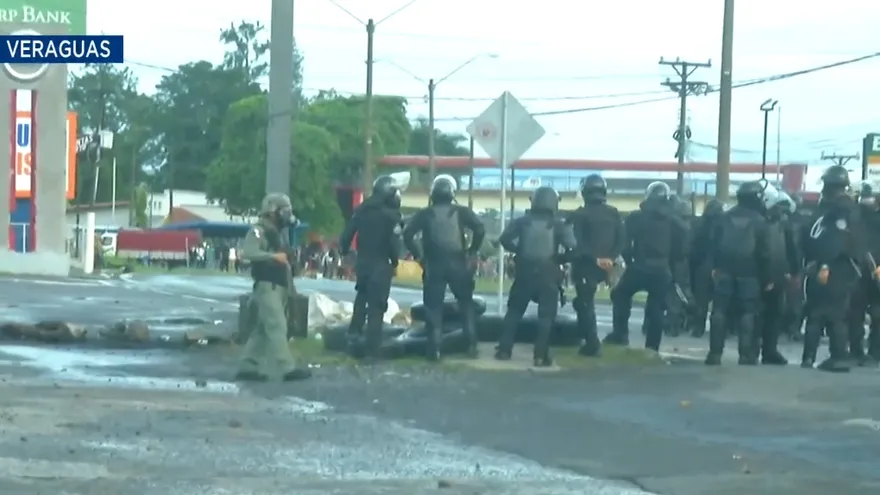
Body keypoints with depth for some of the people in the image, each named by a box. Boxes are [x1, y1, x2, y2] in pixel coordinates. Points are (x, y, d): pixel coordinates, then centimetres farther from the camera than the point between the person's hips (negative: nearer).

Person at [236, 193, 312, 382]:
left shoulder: (276, 232, 21)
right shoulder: (259, 230, -10)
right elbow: (247, 252, -27)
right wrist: (273, 256, -27)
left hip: (278, 287, 10)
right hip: (267, 286, -10)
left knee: (262, 329, 10)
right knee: (277, 327, -12)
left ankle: (248, 367, 12)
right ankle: (288, 369, -16)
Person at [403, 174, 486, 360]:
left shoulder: (424, 214, 3)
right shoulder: (461, 212, 3)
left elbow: (407, 234, -7)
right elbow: (480, 228, -11)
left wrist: (418, 255, 1)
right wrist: (473, 251, -1)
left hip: (433, 265, 0)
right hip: (458, 263, 0)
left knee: (433, 307, 4)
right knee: (466, 303, 15)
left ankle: (435, 349, -2)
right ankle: (471, 345, 9)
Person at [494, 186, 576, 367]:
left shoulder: (522, 221, 4)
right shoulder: (559, 225, 0)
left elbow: (504, 239, -4)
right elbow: (571, 246, -12)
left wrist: (517, 250, 11)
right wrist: (560, 258, 5)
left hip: (524, 273, 2)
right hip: (548, 275, -2)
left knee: (514, 311, 14)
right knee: (546, 316, 2)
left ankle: (504, 350, 10)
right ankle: (540, 355, -6)